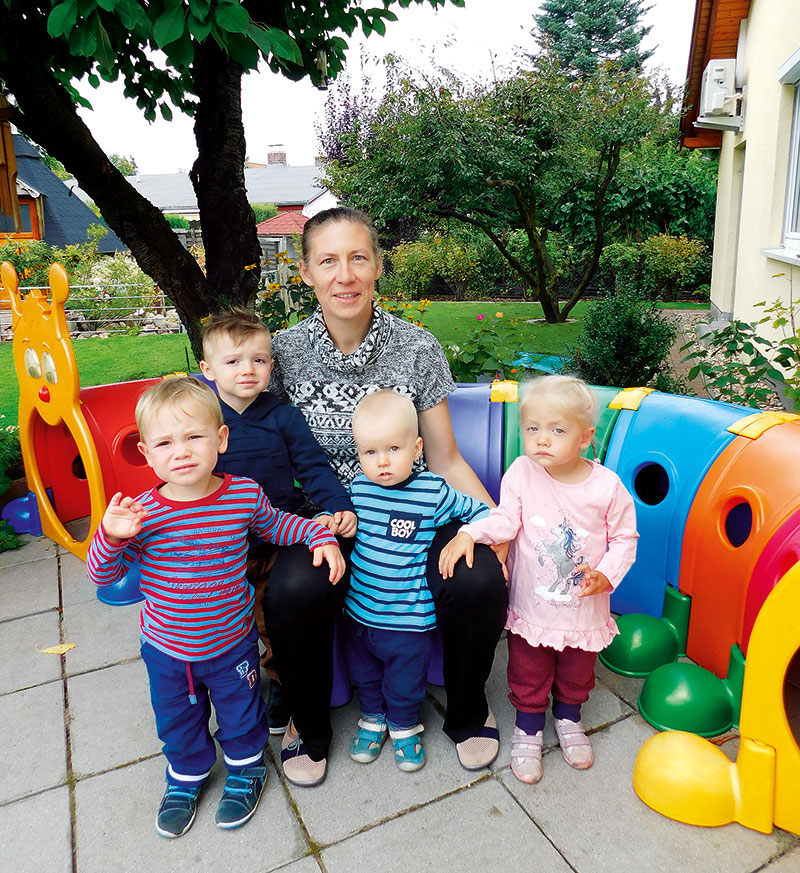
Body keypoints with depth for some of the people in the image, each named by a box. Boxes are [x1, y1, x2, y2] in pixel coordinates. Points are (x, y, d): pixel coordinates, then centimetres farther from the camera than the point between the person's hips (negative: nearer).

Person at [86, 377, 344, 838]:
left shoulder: (245, 494, -18)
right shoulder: (141, 514, -21)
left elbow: (276, 524, 2)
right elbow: (103, 574, -11)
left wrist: (320, 534, -11)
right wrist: (111, 537, -31)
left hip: (232, 644, 0)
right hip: (166, 649, 1)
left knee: (241, 714, 22)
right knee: (178, 722, 24)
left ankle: (247, 769, 52)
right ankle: (186, 777, 54)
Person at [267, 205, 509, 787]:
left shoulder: (417, 348, -5)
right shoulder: (285, 352, -5)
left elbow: (445, 460, 0)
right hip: (321, 516, 0)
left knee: (481, 581, -25)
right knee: (293, 591, -31)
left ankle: (468, 713, 11)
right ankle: (309, 726, 4)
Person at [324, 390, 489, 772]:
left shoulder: (433, 492, -16)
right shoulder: (359, 487, -6)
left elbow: (477, 510, -4)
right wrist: (329, 521, -6)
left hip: (407, 615, -3)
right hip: (358, 607, 4)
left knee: (405, 681, 16)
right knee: (364, 673, 24)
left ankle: (404, 727, 43)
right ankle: (372, 718, 49)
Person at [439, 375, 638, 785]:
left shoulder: (607, 485, -14)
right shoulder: (521, 473, -15)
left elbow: (624, 538, -4)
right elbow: (505, 520, -16)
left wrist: (606, 573, -18)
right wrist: (468, 533, -31)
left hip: (584, 608, 1)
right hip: (530, 605, -1)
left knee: (577, 672, 24)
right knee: (528, 674, 16)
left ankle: (569, 718, 53)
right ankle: (528, 728, 42)